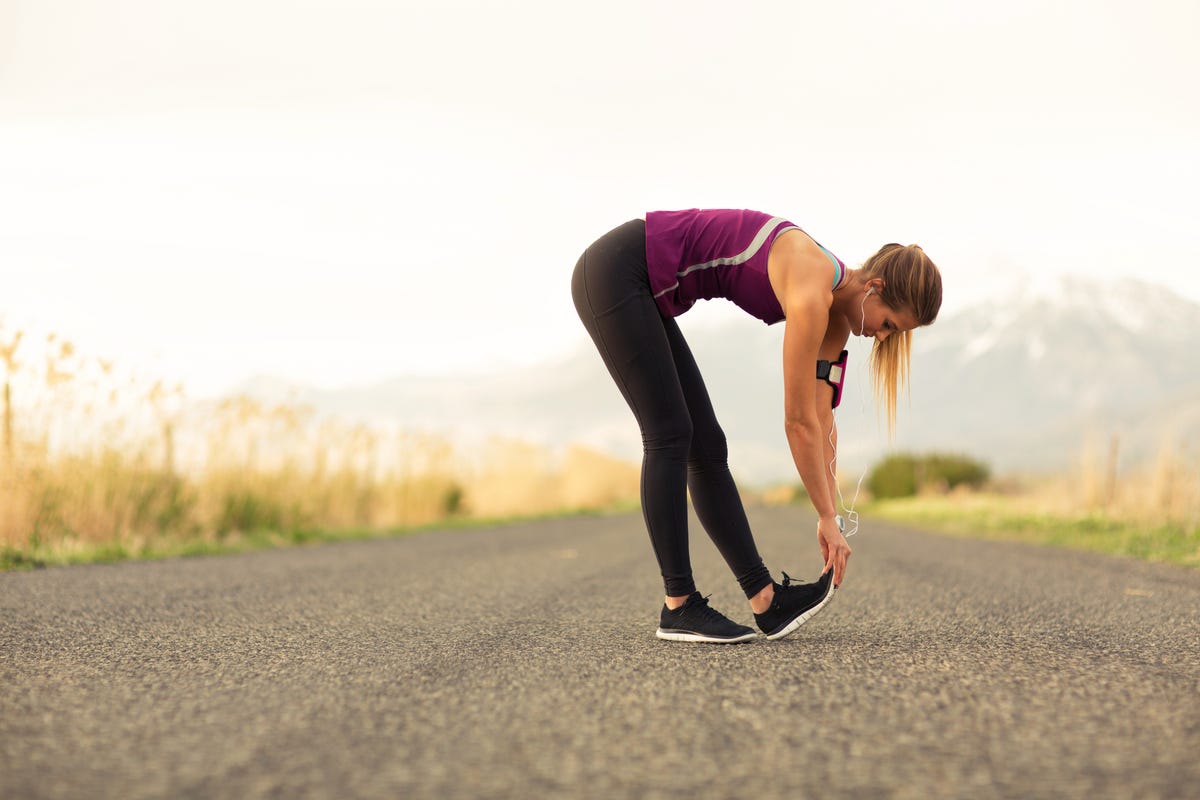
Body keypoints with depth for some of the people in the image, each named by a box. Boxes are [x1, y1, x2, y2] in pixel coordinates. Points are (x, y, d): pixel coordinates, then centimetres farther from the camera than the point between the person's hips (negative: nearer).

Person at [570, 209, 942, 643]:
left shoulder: (835, 308, 3)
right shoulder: (811, 291, -23)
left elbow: (821, 421, 5)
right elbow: (799, 422, -19)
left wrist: (829, 517, 4)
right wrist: (829, 519, -11)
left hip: (644, 291, 9)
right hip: (615, 271, -9)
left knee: (707, 447, 5)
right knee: (670, 435, -12)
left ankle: (766, 600, 6)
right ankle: (678, 607, -8)